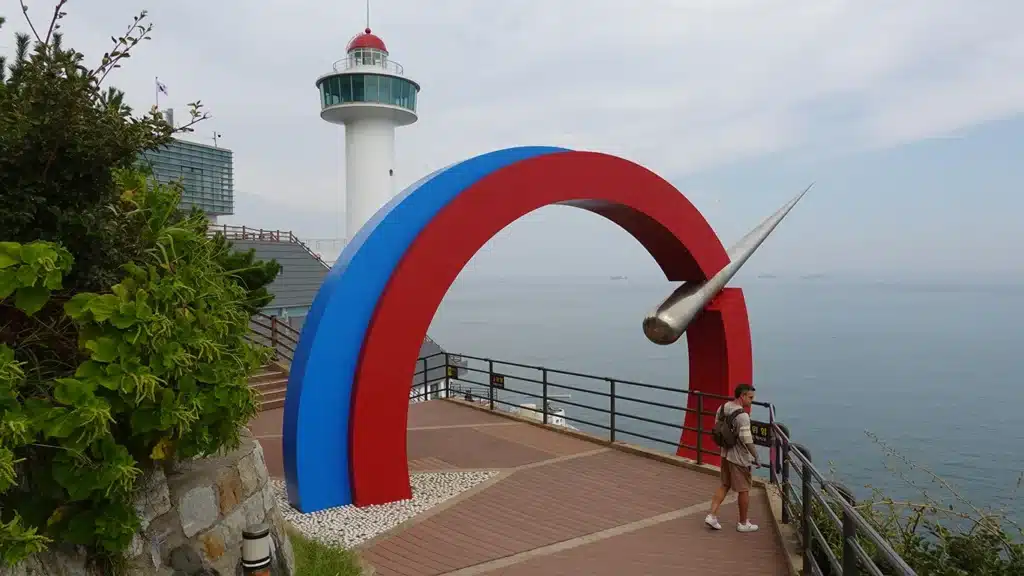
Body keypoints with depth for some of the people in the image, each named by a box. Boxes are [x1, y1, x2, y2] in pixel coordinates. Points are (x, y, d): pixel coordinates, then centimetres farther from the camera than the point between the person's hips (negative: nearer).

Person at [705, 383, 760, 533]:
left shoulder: (722, 408, 0)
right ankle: (743, 523, 24)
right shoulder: (742, 416, -25)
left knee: (725, 485, 20)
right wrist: (756, 457, -12)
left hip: (726, 454, 8)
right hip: (740, 457, -8)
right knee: (744, 490, 9)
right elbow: (747, 440, -24)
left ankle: (712, 515, 15)